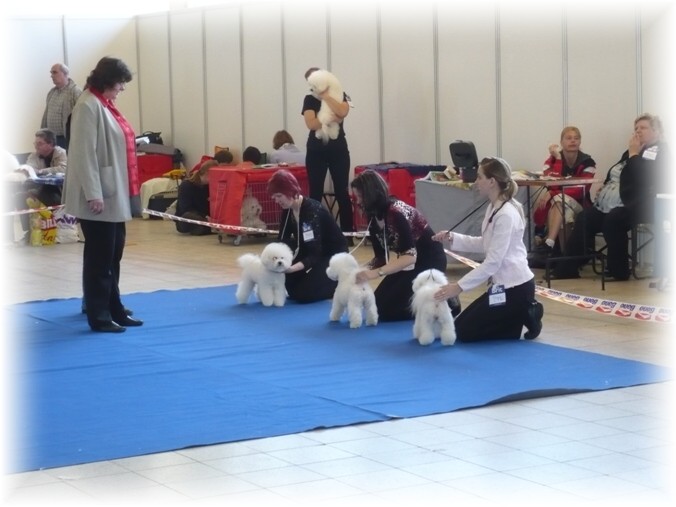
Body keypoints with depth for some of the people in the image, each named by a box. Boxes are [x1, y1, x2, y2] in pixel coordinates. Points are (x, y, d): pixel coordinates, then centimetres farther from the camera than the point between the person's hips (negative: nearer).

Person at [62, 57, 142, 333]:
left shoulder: (105, 105, 14)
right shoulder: (88, 106, -15)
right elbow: (84, 153, -20)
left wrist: (128, 192, 22)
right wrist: (93, 193, -24)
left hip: (115, 196, 10)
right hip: (99, 197, -10)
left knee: (113, 256, 15)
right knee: (99, 258, -3)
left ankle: (114, 309, 24)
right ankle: (98, 316, 3)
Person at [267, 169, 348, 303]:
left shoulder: (313, 210, -30)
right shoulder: (288, 209, -6)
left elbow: (315, 255, -34)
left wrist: (291, 268, -48)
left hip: (334, 256, -8)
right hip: (310, 252, 8)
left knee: (303, 294, -19)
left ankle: (339, 284, 2)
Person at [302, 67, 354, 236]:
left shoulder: (339, 95, 6)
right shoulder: (310, 99, 3)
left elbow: (342, 112, -17)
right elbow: (311, 123, -12)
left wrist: (325, 96, -12)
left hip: (338, 149, 0)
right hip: (316, 151, 0)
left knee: (342, 192, -1)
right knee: (315, 193, 1)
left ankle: (348, 232, 3)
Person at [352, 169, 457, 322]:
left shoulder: (396, 212, -28)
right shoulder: (374, 215, -1)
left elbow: (410, 256, -33)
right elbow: (381, 256, 5)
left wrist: (376, 273, -39)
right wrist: (362, 269, -10)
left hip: (429, 262, -9)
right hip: (411, 262, 9)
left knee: (386, 310, -14)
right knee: (378, 304, 5)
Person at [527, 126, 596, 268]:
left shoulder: (587, 162, -4)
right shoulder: (552, 160, 4)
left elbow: (581, 191, -16)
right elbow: (554, 183, -14)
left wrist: (552, 193, -24)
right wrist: (558, 158, -18)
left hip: (579, 205, -2)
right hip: (554, 207, 2)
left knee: (559, 201, -34)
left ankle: (548, 245, -45)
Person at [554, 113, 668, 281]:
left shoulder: (661, 151, -4)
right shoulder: (634, 151, 22)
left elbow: (642, 176, -20)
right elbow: (615, 175, 28)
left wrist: (633, 154, -10)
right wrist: (605, 187, 10)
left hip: (638, 205, -9)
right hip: (610, 204, 9)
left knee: (613, 219, -33)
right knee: (584, 219, -6)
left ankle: (618, 272, -19)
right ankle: (566, 269, -6)